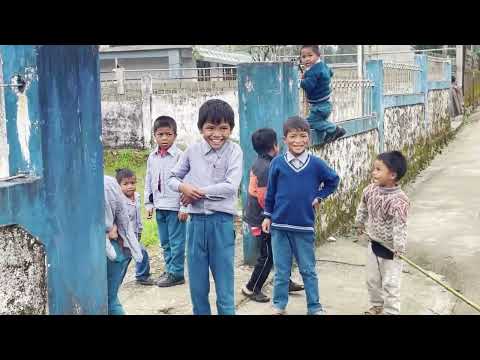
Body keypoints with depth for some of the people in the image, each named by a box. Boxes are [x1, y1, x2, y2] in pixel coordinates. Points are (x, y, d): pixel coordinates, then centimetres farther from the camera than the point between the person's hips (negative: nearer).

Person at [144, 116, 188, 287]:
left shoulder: (179, 156, -11)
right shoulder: (152, 157, 8)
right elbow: (148, 182, 15)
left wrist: (184, 207, -15)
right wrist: (149, 204, 11)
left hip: (175, 207, -6)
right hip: (159, 207, 6)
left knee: (176, 242, 0)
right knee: (165, 242, 15)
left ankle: (176, 273, 9)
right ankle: (170, 270, 26)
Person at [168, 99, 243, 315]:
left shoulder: (234, 151, -6)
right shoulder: (193, 150, 3)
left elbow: (230, 187, -17)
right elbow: (173, 178, 12)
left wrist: (197, 191, -13)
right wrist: (183, 187, -10)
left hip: (222, 222, -3)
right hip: (196, 221, 3)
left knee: (224, 281, 5)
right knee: (197, 283, 14)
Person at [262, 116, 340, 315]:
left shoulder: (316, 164, -5)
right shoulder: (277, 163, -4)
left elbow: (333, 180, 13)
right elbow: (270, 192, 5)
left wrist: (319, 196, 3)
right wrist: (267, 216, 6)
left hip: (305, 226, 0)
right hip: (279, 225, 0)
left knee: (308, 270, 10)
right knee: (281, 270, 11)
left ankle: (315, 307, 21)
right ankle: (279, 305, 24)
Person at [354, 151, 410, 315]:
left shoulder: (399, 201, -30)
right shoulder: (370, 190, -8)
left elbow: (400, 227, -31)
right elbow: (363, 209, 11)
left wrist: (398, 249, -31)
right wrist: (359, 224, 23)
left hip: (390, 248, -7)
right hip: (374, 244, 7)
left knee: (390, 284, 4)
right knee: (372, 279, 21)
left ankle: (391, 311, 20)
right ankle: (376, 306, 41)